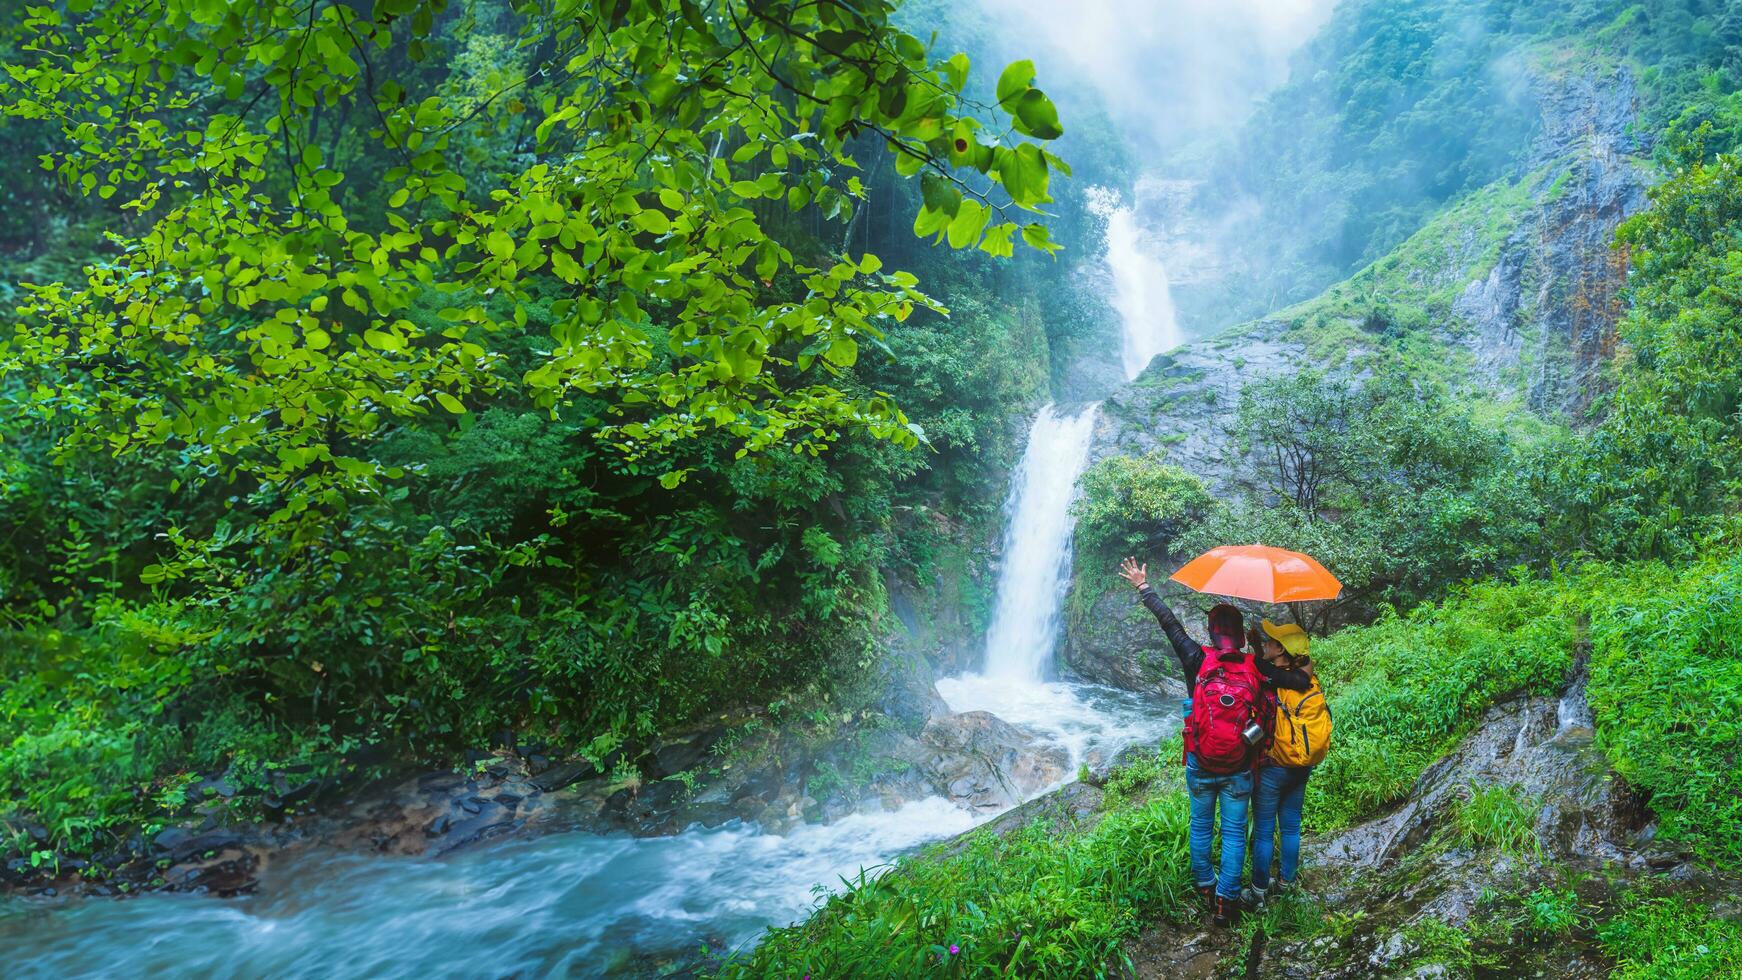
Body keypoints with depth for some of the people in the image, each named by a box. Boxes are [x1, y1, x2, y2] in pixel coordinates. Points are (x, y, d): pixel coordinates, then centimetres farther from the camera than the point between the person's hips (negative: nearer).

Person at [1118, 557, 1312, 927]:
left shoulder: (1198, 661, -12)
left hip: (1200, 766, 1)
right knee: (1234, 833, 9)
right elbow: (1302, 681, -11)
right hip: (1239, 771, 0)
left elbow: (1170, 624, -5)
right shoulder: (1255, 668, -11)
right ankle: (1226, 901, 11)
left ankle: (1204, 886, 30)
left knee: (1200, 826, 19)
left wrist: (1144, 587, 5)